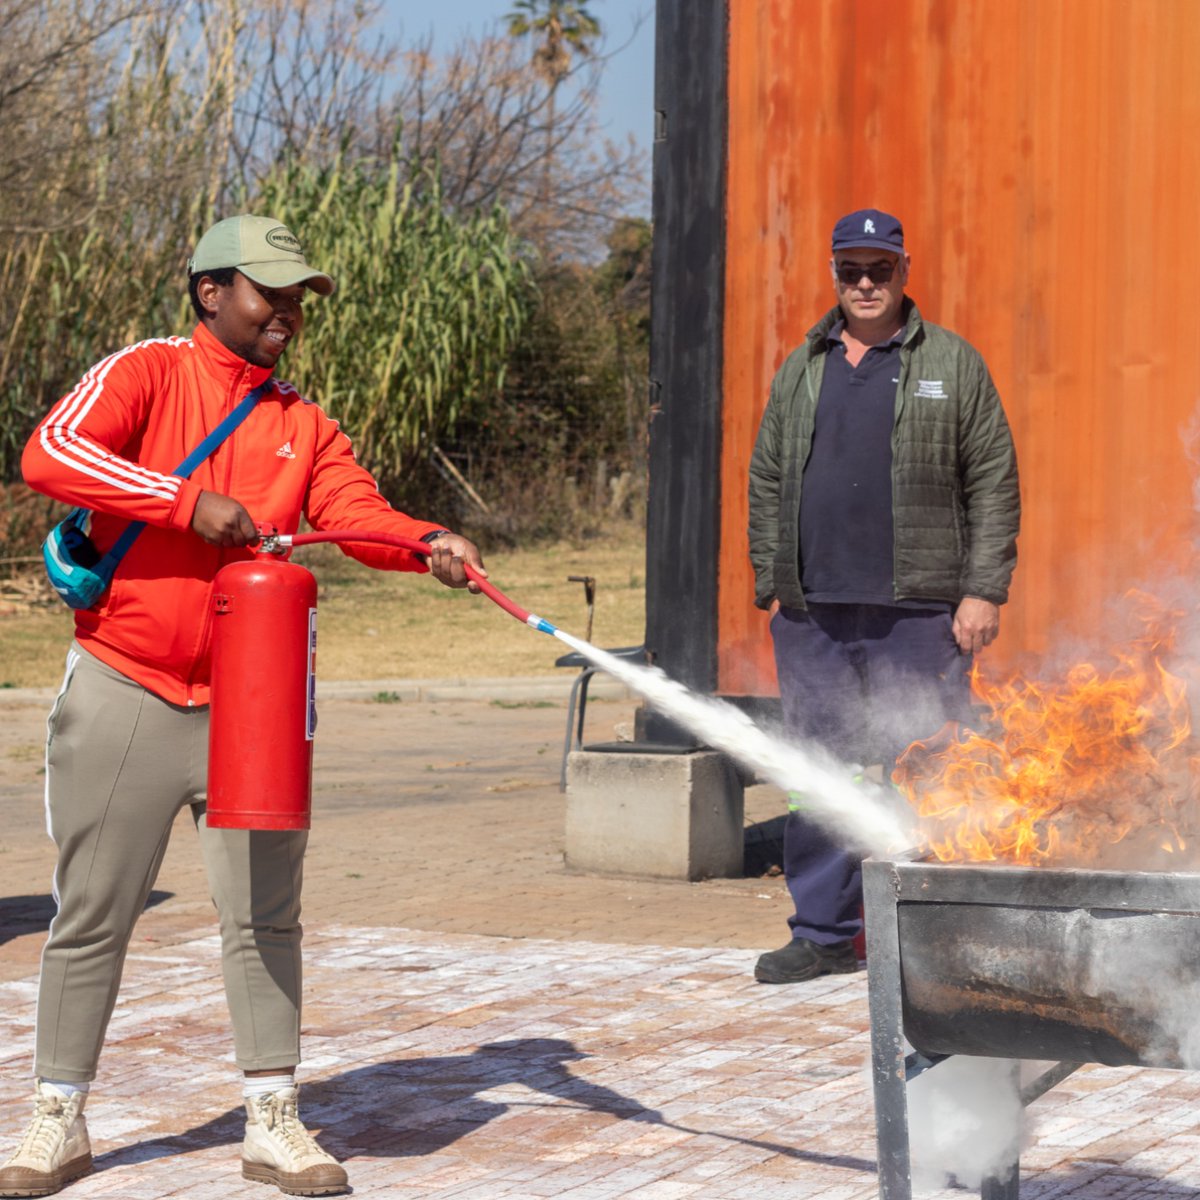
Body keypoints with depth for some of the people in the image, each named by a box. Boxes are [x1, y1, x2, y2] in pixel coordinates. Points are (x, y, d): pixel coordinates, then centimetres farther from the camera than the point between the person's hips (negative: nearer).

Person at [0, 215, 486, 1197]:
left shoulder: (304, 424, 10)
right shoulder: (147, 374, -2)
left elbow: (356, 510, -6)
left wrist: (429, 543, -27)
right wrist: (190, 502, -25)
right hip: (125, 694, -3)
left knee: (265, 918, 4)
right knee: (91, 919, 5)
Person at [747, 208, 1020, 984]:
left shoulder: (953, 365, 5)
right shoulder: (802, 371, 16)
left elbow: (994, 483, 1)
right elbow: (767, 483, 19)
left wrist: (983, 591, -6)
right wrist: (770, 585, 11)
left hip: (918, 612, -4)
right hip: (813, 614, 4)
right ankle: (824, 934, 12)